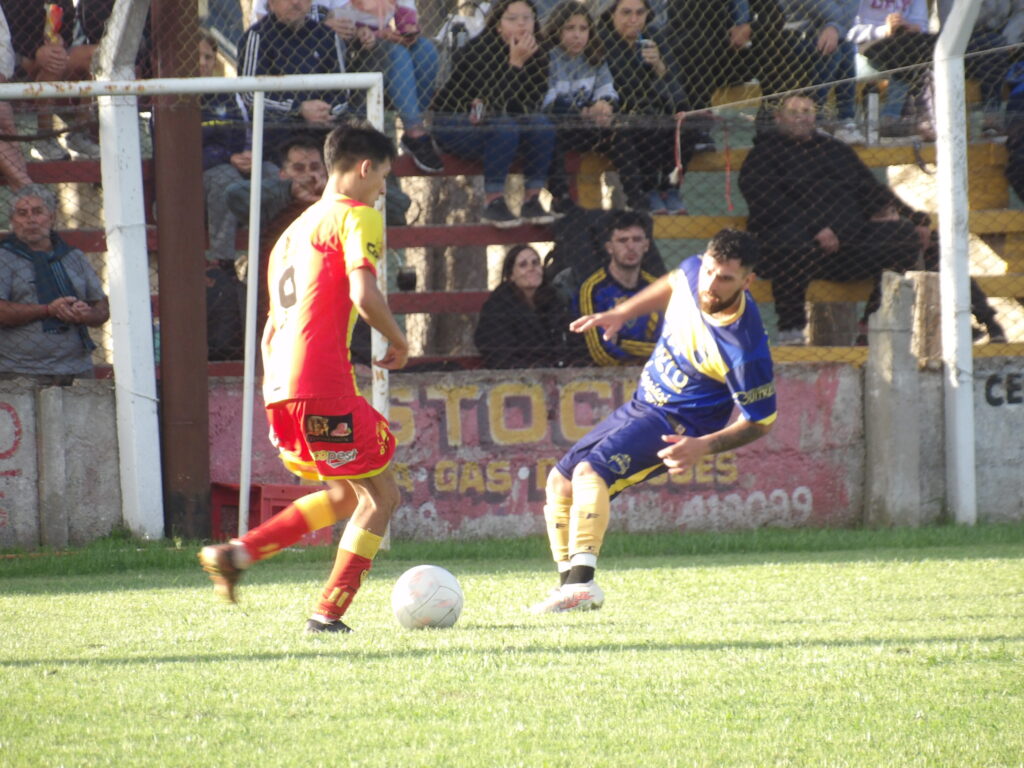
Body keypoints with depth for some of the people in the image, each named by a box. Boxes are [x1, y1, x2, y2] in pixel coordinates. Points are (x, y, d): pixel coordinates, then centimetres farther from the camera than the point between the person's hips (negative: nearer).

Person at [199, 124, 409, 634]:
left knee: (347, 496, 20)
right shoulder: (356, 216, -3)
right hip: (324, 384, -9)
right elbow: (363, 294, -19)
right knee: (381, 495, 1)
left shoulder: (297, 228, 24)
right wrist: (397, 342, -2)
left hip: (279, 385, 9)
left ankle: (237, 553, 10)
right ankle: (329, 613, -5)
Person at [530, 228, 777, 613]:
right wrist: (620, 314, 14)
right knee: (559, 482, 10)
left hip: (677, 427, -9)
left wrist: (703, 447, -31)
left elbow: (760, 421, -19)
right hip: (641, 404, 9)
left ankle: (582, 581, -41)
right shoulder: (693, 272, -12)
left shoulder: (745, 349, -31)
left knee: (590, 472, -30)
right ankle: (568, 583, 13)